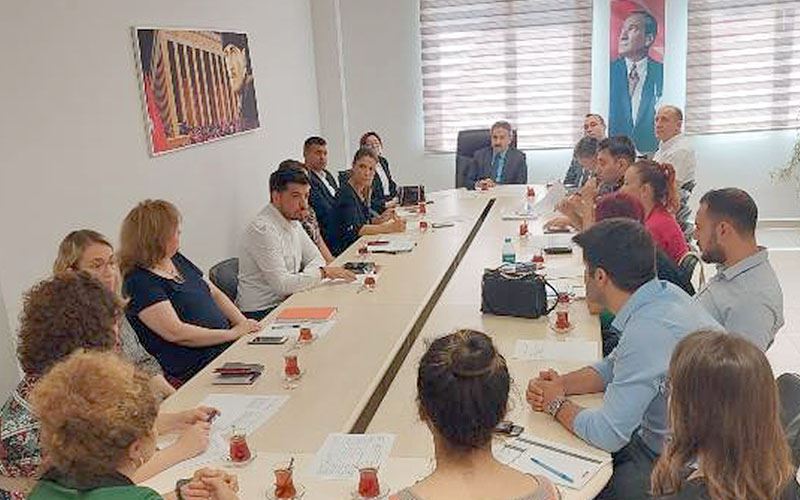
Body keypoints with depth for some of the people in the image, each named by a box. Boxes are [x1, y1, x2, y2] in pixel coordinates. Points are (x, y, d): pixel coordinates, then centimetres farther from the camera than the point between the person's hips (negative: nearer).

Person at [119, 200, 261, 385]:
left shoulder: (177, 259, 16)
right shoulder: (139, 282, -12)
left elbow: (215, 294, 19)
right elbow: (175, 333, -20)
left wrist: (244, 324, 3)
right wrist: (233, 333, -16)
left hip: (225, 348, 9)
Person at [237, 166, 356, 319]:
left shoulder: (292, 221, 7)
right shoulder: (262, 229, -20)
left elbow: (315, 258, 14)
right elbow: (281, 284, -24)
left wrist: (307, 275, -8)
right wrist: (323, 272, -17)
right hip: (262, 314, -8)